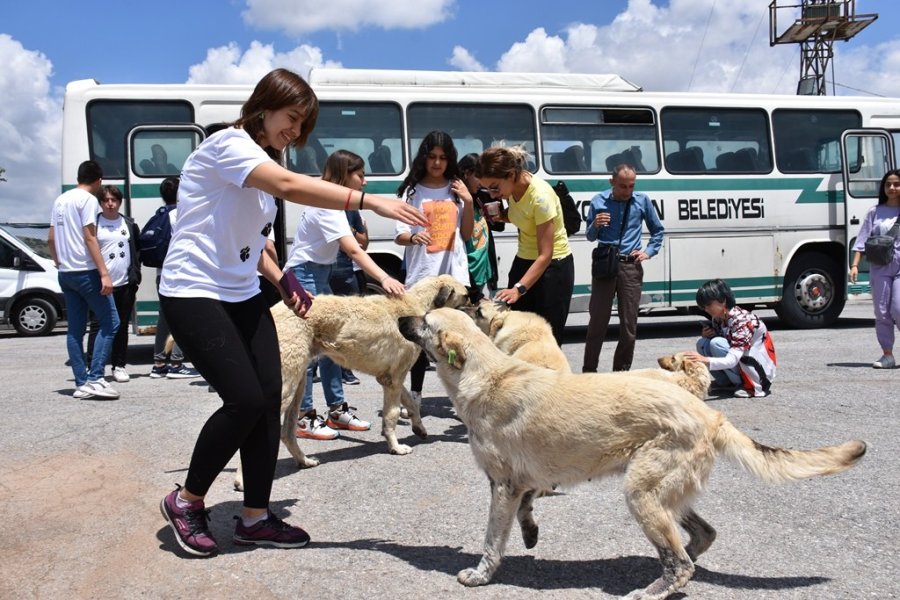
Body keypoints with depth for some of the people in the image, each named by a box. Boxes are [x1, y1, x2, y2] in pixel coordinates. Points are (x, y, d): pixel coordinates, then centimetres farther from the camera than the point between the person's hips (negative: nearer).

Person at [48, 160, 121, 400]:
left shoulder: (60, 200, 16)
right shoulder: (88, 200, -8)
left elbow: (51, 239, 17)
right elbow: (90, 239, -15)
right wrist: (104, 273, -18)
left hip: (65, 273, 8)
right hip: (85, 272, -8)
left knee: (75, 329, 7)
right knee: (110, 322, -4)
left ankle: (81, 384, 8)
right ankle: (95, 379, -12)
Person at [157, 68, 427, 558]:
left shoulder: (263, 160, 16)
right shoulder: (228, 144, -13)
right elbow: (289, 186, -32)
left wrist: (281, 279, 5)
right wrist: (369, 201, -37)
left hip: (242, 296, 9)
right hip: (194, 294, -9)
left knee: (269, 399, -1)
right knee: (245, 399, -14)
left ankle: (255, 517, 10)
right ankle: (186, 500, 8)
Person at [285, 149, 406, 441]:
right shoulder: (327, 206, -21)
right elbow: (353, 250, -32)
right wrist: (385, 278, -40)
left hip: (319, 274, 10)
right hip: (304, 276, -10)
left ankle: (337, 409, 16)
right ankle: (304, 417, 1)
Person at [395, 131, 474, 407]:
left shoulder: (457, 189, 11)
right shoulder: (412, 190, 3)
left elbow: (466, 235, 12)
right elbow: (399, 235, -4)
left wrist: (469, 203, -1)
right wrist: (412, 237, -26)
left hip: (454, 273, 2)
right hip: (421, 275, -2)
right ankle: (415, 396, 15)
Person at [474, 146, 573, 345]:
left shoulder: (540, 195, -28)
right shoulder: (514, 187, -5)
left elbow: (545, 255, -28)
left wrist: (518, 288, -36)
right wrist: (500, 215, -4)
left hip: (554, 267, -7)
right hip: (523, 261, 7)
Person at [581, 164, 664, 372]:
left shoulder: (642, 201, 5)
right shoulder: (599, 201, 3)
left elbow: (658, 231, 18)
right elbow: (590, 237, 10)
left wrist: (649, 252, 4)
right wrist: (595, 225, -11)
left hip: (630, 267, 1)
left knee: (629, 324, 6)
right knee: (597, 321, 0)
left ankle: (622, 371, 18)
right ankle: (589, 370, 7)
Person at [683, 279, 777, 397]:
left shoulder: (742, 320, -26)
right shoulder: (718, 318, -3)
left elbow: (732, 360, -35)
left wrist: (705, 360, -49)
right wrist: (708, 334, -13)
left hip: (760, 370, -7)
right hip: (740, 366, 7)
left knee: (717, 344, -26)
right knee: (702, 343, -10)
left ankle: (754, 386, -14)